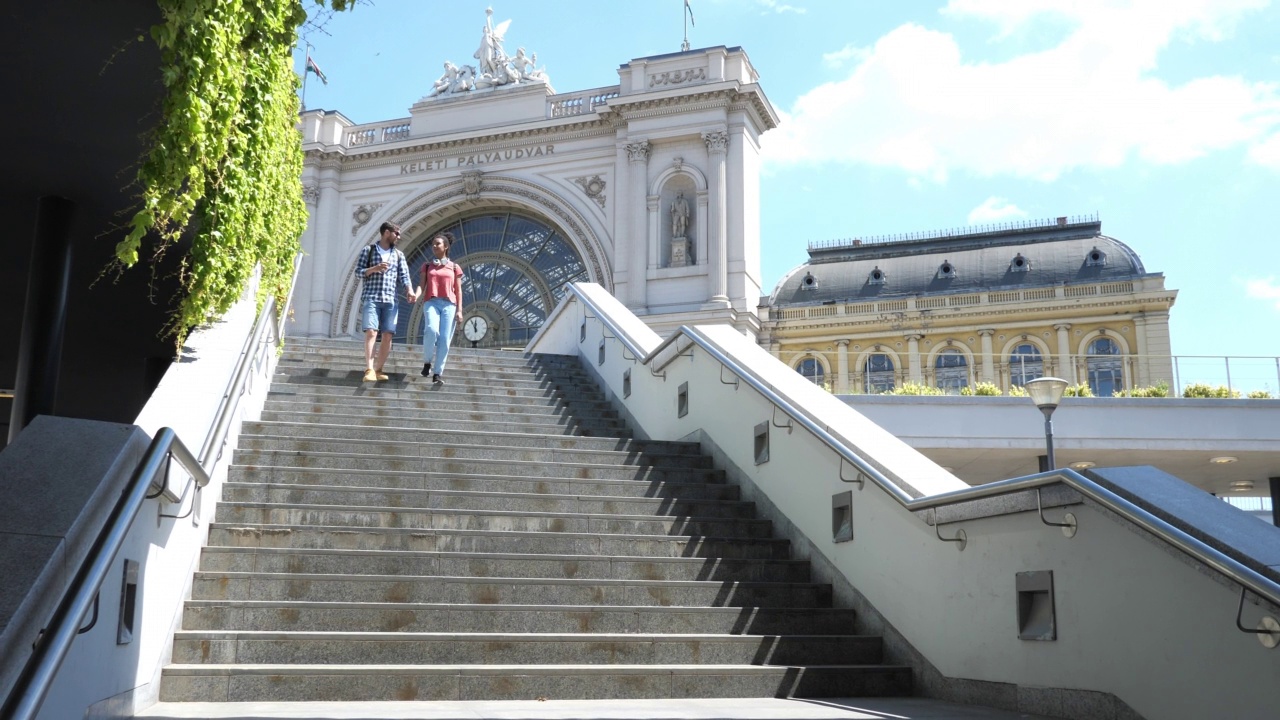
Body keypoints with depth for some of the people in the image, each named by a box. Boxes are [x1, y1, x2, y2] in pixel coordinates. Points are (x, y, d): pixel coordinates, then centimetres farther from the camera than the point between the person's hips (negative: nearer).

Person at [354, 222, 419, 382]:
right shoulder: (368, 250, 9)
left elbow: (404, 276, 8)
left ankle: (378, 370, 3)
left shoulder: (399, 255, 18)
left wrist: (410, 291, -10)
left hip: (391, 300, 4)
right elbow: (358, 272, 4)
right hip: (371, 298, -4)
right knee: (371, 332, -16)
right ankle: (369, 369, -22)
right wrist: (374, 268, -14)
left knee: (388, 335, -3)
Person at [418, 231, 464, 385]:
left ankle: (438, 373, -1)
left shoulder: (454, 267, 13)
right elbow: (422, 285, 7)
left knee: (444, 339, -7)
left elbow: (458, 290, 11)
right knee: (432, 330, -27)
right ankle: (427, 362, -7)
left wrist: (459, 310, 1)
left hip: (449, 304, 1)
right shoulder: (427, 265, 15)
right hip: (431, 302, -1)